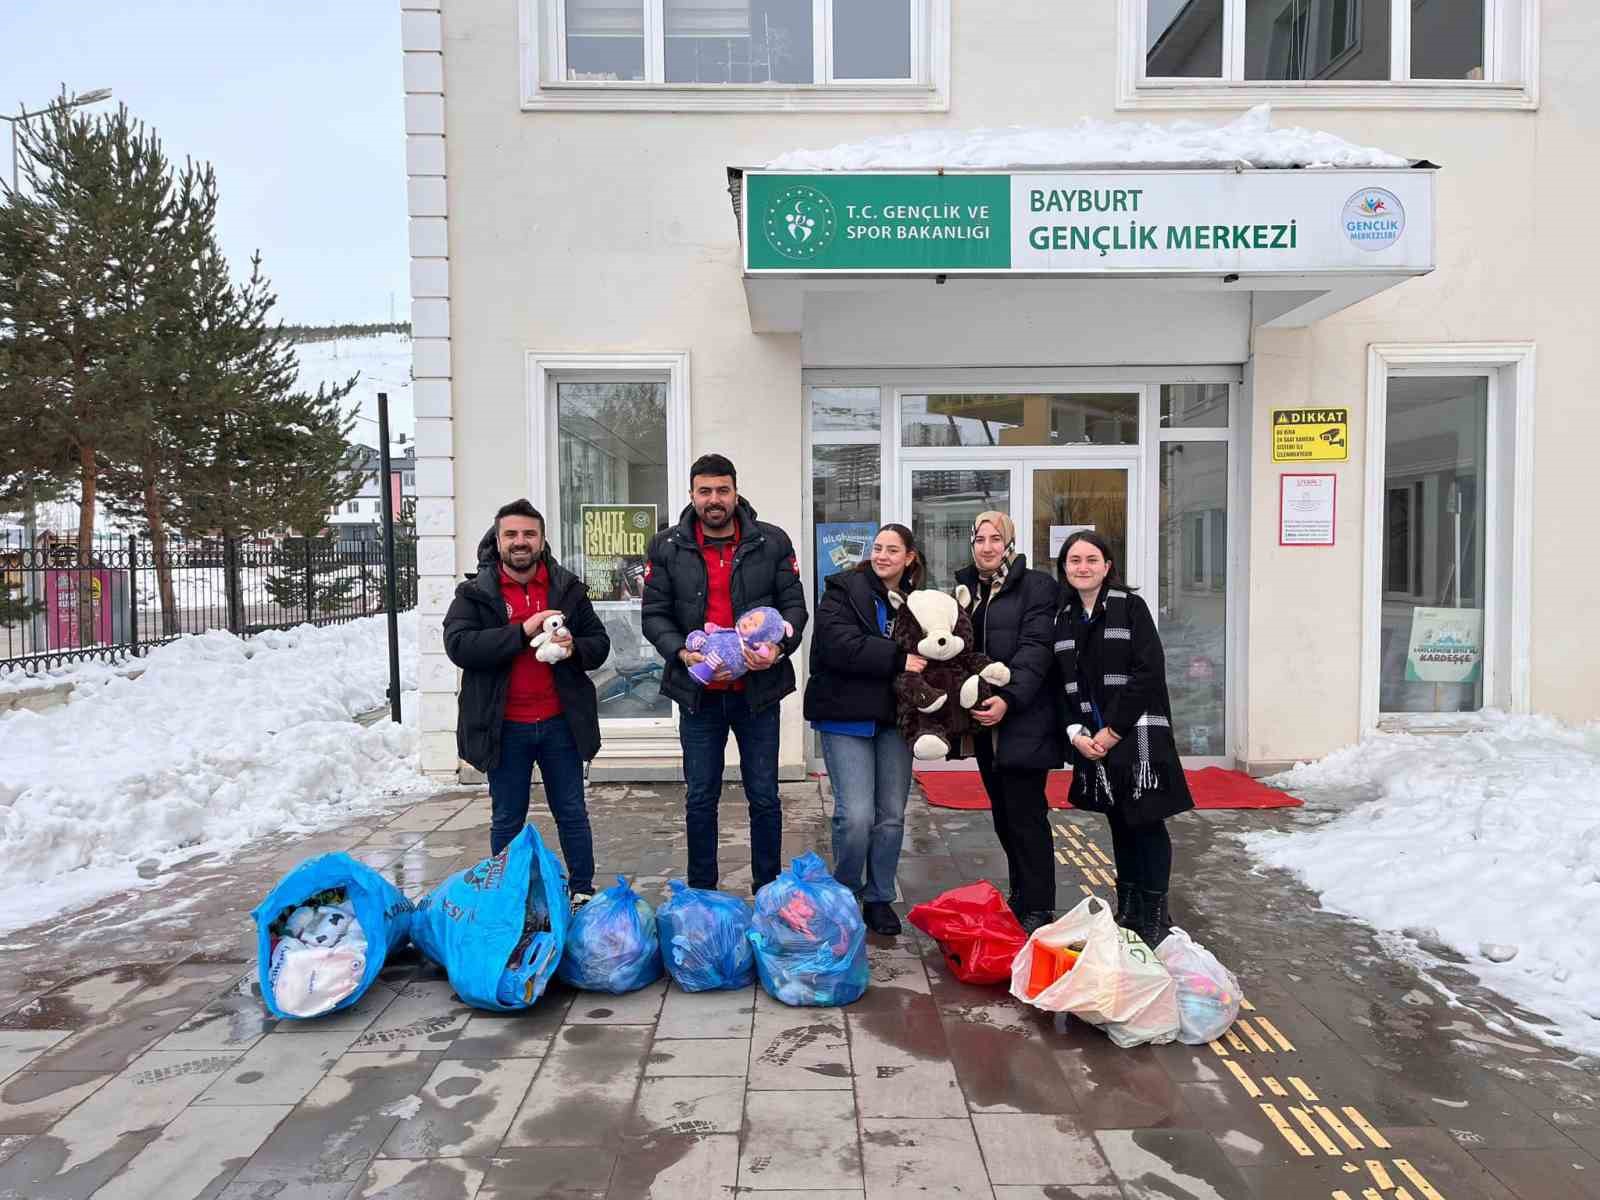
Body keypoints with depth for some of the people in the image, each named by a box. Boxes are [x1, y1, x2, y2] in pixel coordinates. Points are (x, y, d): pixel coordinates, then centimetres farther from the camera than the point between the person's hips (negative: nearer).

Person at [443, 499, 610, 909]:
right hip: (505, 728, -1)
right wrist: (522, 632, -23)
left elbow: (599, 643, 7)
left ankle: (583, 891, 27)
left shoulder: (568, 588, 5)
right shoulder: (475, 593, -1)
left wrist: (574, 648, -16)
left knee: (572, 813, 12)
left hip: (560, 723, 2)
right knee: (507, 820, 13)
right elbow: (458, 645, -16)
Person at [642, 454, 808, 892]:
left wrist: (779, 647, -20)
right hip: (697, 692, 1)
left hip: (757, 690, 0)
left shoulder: (772, 542, -1)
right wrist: (681, 653, -20)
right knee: (701, 798, 12)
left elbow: (794, 605, -1)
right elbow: (654, 614, -2)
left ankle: (769, 889, 26)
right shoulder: (667, 548, 0)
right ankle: (701, 892, 28)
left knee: (764, 796, 10)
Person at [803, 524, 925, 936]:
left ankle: (879, 898, 26)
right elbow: (840, 646, -18)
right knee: (856, 815, -9)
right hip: (847, 716, -5)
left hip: (894, 718, 5)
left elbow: (925, 653, 14)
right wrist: (897, 659, -21)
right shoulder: (843, 591, -4)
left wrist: (921, 663, -8)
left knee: (892, 815, 9)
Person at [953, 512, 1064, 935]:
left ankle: (1038, 908, 6)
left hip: (1023, 720, -6)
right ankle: (1019, 895, 26)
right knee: (1003, 813, 13)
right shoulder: (963, 587, 14)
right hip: (983, 720, 6)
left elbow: (1035, 647, -14)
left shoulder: (1036, 586, -4)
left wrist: (1009, 698, -26)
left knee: (1025, 813, -4)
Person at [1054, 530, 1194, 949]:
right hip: (1091, 739, 5)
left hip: (1137, 735, -5)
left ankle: (1155, 917, 12)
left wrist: (1113, 730, -15)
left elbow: (1149, 673, -12)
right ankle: (1127, 912, 24)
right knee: (1119, 826, 14)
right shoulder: (1063, 618, 9)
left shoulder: (1130, 606, -5)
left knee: (1147, 824, 0)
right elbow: (1059, 684, 8)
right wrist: (1076, 732, -6)